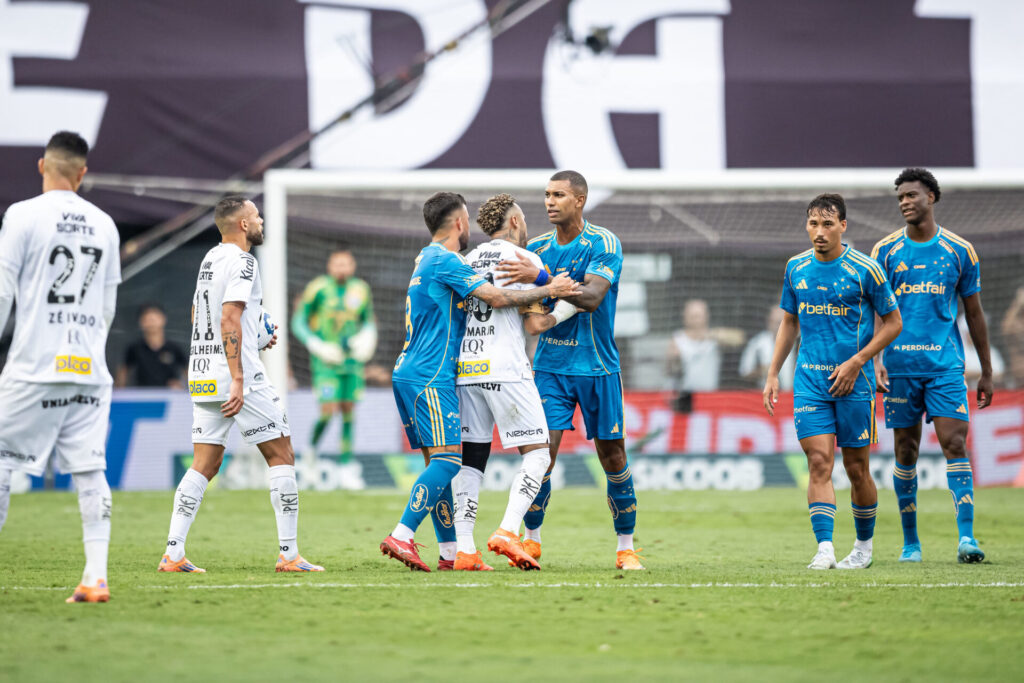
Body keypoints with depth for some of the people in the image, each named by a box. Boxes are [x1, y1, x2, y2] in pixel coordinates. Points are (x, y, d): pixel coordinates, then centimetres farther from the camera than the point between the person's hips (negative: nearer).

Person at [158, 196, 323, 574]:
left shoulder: (210, 259, 16)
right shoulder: (242, 262, -11)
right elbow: (229, 320, -20)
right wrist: (238, 380, -23)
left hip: (202, 375, 8)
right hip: (235, 373, -8)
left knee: (204, 464, 7)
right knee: (281, 456, 0)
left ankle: (173, 554, -2)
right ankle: (289, 554, -3)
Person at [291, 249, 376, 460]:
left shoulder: (360, 290, 4)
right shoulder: (318, 289, -9)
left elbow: (369, 320, 19)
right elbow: (298, 323, -4)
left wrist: (367, 338, -3)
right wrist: (317, 346, -15)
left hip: (351, 357, 4)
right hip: (326, 359, -4)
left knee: (348, 408, 3)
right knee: (328, 409, -13)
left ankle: (346, 454, 13)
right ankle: (311, 449, 9)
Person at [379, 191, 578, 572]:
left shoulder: (427, 259, 21)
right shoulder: (444, 261, -11)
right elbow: (497, 298, -16)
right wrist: (548, 291, -6)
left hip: (410, 374, 10)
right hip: (429, 376, -10)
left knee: (438, 461, 8)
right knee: (447, 458, -14)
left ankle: (451, 552, 7)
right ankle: (401, 537, -23)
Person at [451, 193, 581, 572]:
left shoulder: (468, 261, 16)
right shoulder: (526, 260, -2)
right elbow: (534, 323, -6)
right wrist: (564, 310, 9)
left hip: (466, 369, 6)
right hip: (505, 368, -6)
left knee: (472, 457, 7)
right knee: (538, 453, 1)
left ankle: (462, 548, -2)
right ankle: (507, 533, -16)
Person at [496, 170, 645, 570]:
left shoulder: (604, 244, -10)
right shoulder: (536, 248, 5)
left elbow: (591, 297, -25)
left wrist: (540, 277, -32)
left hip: (598, 367, -3)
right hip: (550, 367, 3)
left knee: (612, 456, 2)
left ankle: (626, 547, 14)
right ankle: (531, 539, 6)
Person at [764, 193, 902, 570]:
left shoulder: (865, 269, -6)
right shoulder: (796, 268, 7)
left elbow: (893, 323, 0)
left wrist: (856, 362, -10)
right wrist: (773, 374, 12)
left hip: (853, 382, -2)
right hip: (810, 380, 2)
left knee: (856, 468, 5)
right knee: (819, 462, -10)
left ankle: (864, 546, 23)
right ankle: (824, 549, -15)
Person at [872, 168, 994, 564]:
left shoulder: (959, 251, 5)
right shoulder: (885, 251, 6)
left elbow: (974, 312, 11)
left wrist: (987, 371, 11)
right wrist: (873, 361, -9)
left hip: (946, 366, -1)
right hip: (899, 365, 1)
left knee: (955, 444, -13)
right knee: (905, 453, 5)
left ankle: (966, 538, -17)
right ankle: (910, 542, 15)